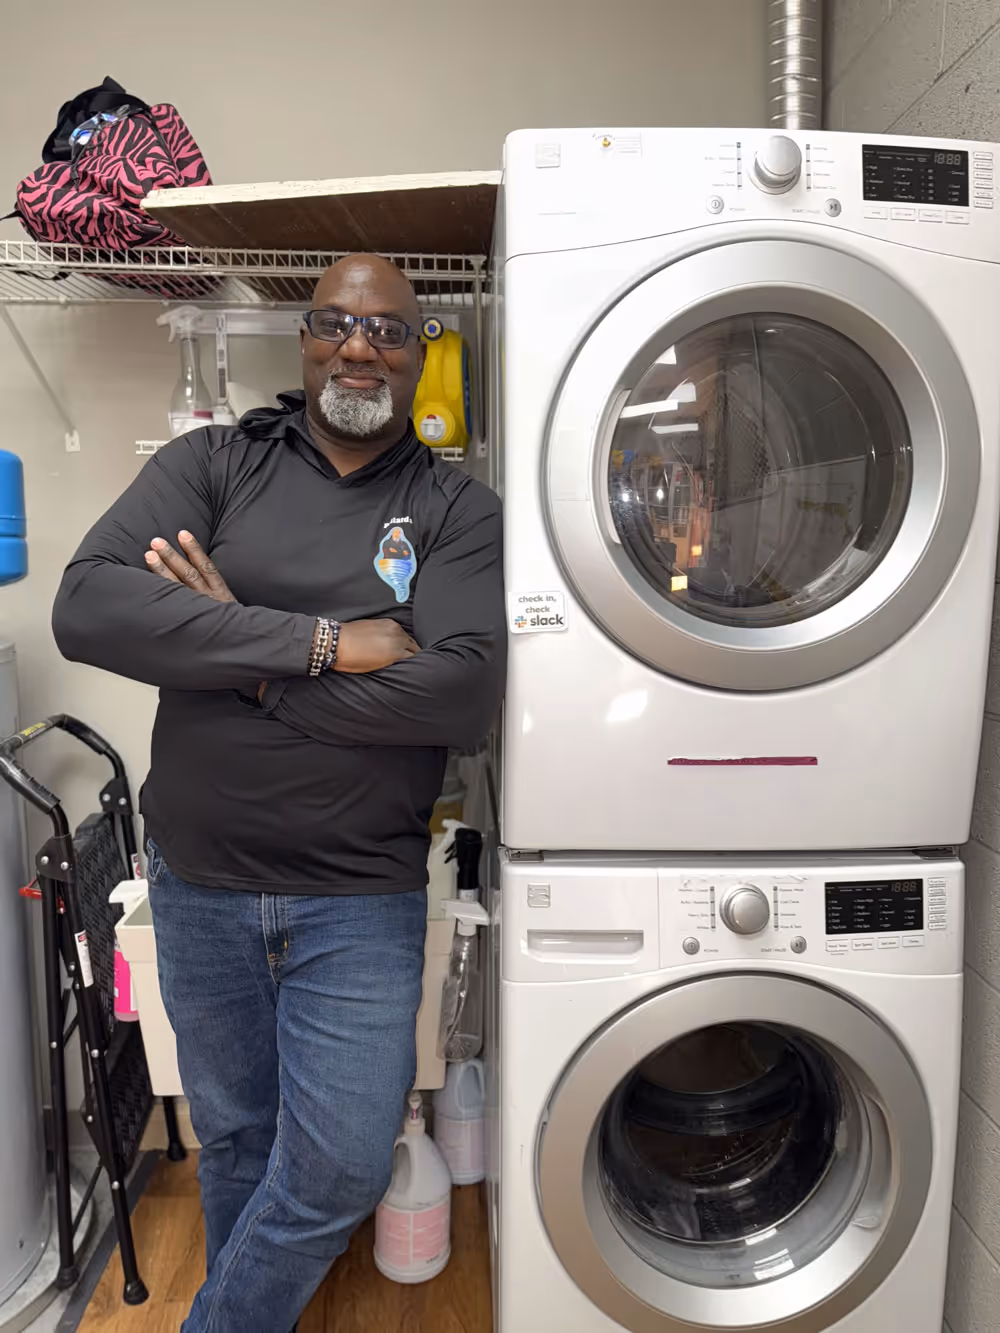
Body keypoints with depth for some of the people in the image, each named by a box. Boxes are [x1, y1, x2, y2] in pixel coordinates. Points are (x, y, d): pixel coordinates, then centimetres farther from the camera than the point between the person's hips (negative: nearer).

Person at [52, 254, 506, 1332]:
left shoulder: (458, 511, -4)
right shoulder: (212, 465, -1)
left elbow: (465, 691, -21)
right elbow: (87, 607, -19)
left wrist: (246, 661, -19)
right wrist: (323, 642, -24)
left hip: (360, 896, -1)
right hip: (198, 881, 2)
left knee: (339, 1170, 6)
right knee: (234, 1138, 22)